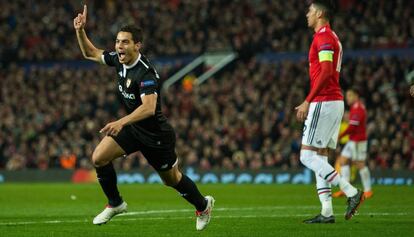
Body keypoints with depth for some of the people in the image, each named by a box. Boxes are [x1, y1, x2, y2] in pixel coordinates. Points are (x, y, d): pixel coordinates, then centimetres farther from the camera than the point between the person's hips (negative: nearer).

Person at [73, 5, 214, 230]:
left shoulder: (145, 72, -31)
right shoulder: (118, 59, -7)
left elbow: (149, 107, -44)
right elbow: (91, 53, 10)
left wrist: (121, 122, -56)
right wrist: (80, 31, -7)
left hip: (155, 133, -7)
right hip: (132, 127, 7)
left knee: (172, 179, 12)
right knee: (99, 157, -12)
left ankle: (203, 205, 41)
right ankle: (115, 203, 8)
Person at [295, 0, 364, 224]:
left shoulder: (323, 36, -11)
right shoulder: (332, 37, 20)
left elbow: (326, 71, -22)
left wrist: (308, 101, -22)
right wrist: (310, 103, 23)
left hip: (324, 102, -10)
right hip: (335, 102, 10)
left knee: (307, 155, -9)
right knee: (320, 157, 8)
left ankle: (351, 192, -14)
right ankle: (327, 212, 3)